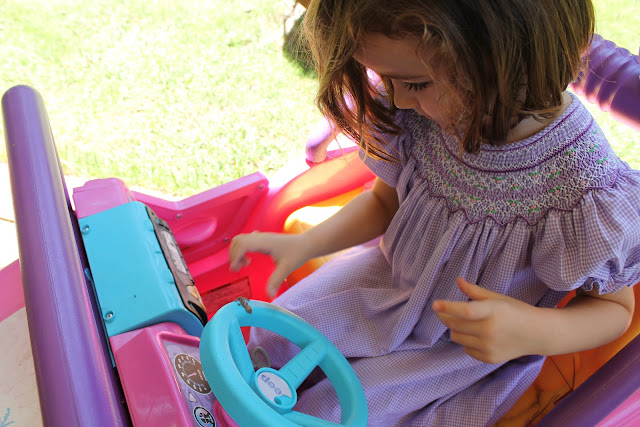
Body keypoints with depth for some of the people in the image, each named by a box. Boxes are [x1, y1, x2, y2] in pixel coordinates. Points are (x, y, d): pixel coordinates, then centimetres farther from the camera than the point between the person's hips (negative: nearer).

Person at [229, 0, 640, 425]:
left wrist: (536, 332, -36)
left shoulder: (586, 190, -34)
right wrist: (305, 243, -16)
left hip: (474, 346, -3)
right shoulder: (421, 114, -22)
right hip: (391, 280, 4)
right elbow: (384, 201, -2)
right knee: (277, 334, 7)